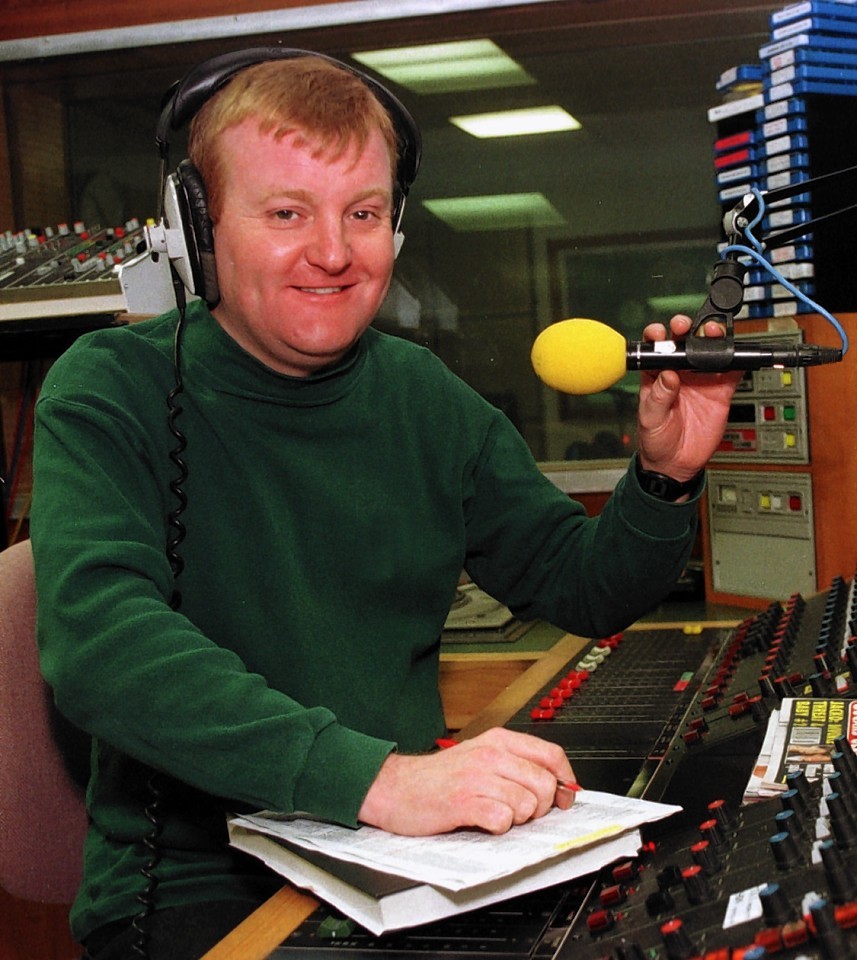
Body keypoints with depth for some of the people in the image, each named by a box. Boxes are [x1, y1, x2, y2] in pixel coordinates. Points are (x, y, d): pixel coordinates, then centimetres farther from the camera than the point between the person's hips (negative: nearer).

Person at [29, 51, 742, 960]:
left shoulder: (425, 400, 6)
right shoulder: (111, 392, -8)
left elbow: (586, 589, 14)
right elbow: (101, 639, -25)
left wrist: (663, 477, -8)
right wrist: (378, 777, -35)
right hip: (197, 880, -5)